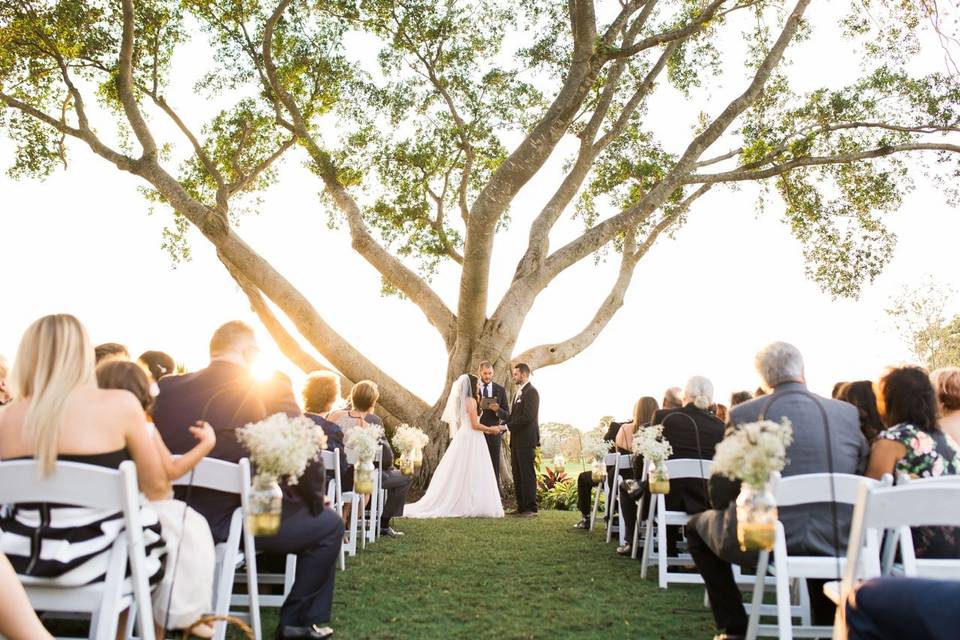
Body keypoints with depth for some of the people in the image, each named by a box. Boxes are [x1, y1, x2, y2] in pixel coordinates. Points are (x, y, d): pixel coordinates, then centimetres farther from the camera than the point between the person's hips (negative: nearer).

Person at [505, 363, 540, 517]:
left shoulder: (531, 392, -10)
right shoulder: (518, 393, 19)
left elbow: (528, 416, -19)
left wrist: (506, 426, -17)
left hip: (526, 440, -9)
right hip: (516, 440, 9)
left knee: (527, 474, -5)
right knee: (517, 475, 10)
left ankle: (530, 508, -1)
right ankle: (521, 507, 16)